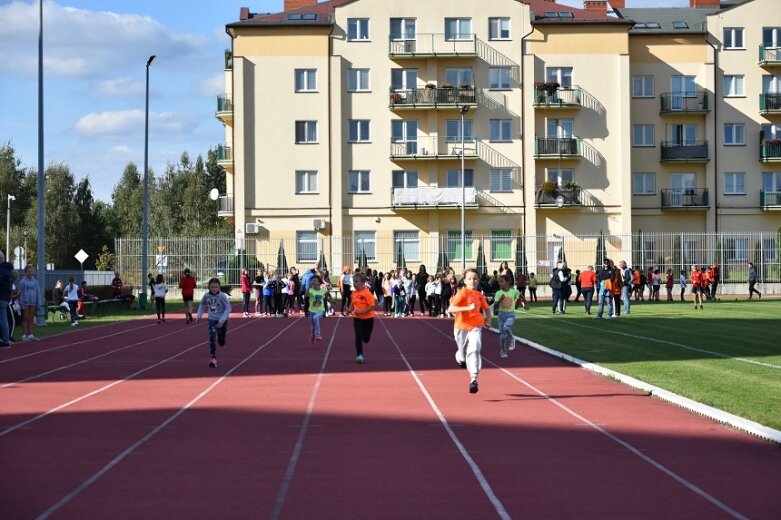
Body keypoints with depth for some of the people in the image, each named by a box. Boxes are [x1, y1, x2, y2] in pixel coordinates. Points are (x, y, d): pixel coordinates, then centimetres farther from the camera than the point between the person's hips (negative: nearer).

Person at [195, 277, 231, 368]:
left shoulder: (222, 296, -18)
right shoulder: (206, 295, -7)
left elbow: (228, 308, -15)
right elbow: (202, 304, 13)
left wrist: (222, 320, -22)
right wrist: (199, 315, 2)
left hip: (222, 320, -1)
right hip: (212, 319, 1)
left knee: (221, 342, 11)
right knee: (212, 338, -16)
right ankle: (213, 358, -10)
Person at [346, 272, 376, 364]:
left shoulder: (367, 293, -17)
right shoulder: (354, 293, 0)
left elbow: (372, 306, -19)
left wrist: (361, 311, -28)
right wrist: (350, 309, -4)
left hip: (368, 318, -3)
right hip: (357, 318, 3)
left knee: (366, 338, 9)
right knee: (358, 336, -11)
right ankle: (359, 355, -6)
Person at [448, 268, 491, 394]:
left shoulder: (480, 295, 2)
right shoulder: (462, 293, -13)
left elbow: (486, 308, 22)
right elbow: (450, 309, -24)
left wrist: (488, 319, 5)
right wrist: (468, 308, -31)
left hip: (475, 327, 2)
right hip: (461, 327, -2)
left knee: (474, 350, -20)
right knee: (463, 355, 12)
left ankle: (473, 379, -21)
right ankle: (460, 357, 51)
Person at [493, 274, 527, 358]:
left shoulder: (514, 291, -9)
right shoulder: (498, 293, -9)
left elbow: (521, 296, 12)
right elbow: (495, 305, -15)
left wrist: (526, 304, 20)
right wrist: (500, 300, -30)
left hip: (511, 314, -2)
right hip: (502, 314, 2)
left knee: (506, 327, -28)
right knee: (502, 334, 5)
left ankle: (511, 339, 2)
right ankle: (503, 351, 18)